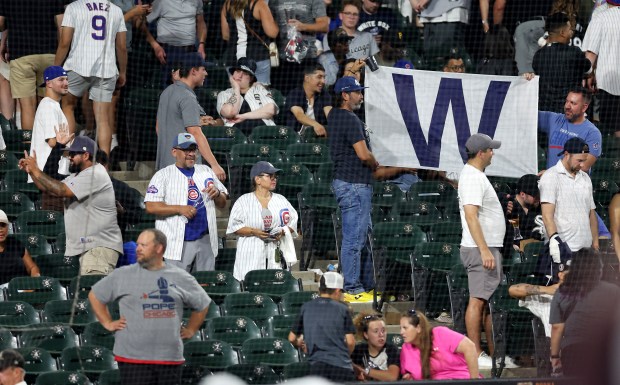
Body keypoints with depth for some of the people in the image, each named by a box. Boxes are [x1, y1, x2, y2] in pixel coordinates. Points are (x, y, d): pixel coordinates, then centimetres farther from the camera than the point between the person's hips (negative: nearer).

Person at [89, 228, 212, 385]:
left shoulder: (181, 278, 8)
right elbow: (95, 295, 13)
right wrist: (108, 323, 6)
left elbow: (203, 304, 23)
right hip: (133, 358, -2)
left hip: (171, 359, 2)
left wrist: (190, 330, 15)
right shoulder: (123, 275, 3)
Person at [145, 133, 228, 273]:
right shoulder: (163, 175, 0)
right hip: (178, 244, -5)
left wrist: (217, 194, -3)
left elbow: (222, 203, 20)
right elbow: (151, 206, -10)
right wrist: (179, 209, -19)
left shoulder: (206, 171, 16)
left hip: (206, 240, 5)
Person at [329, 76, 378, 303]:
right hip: (354, 184, -11)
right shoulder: (350, 119, -17)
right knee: (354, 238, -7)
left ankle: (368, 286, 23)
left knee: (364, 235, 17)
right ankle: (353, 290, -5)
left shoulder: (334, 116, 12)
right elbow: (363, 154, -21)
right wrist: (375, 164, 0)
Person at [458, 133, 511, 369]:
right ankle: (476, 355, -9)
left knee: (490, 301, 12)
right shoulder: (472, 178, -15)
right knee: (478, 301, -9)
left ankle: (494, 354, 17)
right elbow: (471, 216, -24)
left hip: (488, 248, 11)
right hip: (480, 249, -11)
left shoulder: (476, 175, 19)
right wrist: (484, 250, -28)